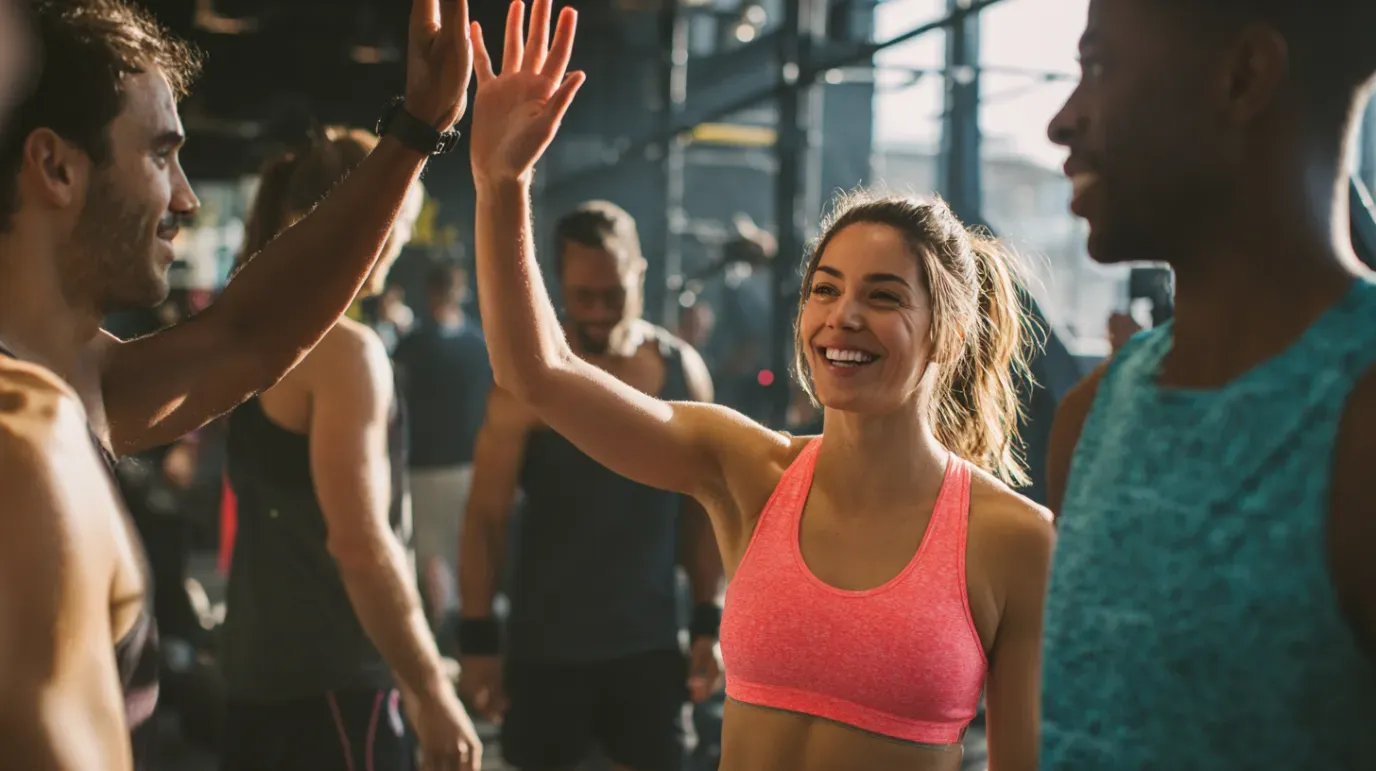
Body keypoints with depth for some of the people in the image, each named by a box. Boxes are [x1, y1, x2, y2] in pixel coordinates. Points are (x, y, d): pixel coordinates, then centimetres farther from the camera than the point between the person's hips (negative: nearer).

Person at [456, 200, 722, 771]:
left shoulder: (683, 371, 0)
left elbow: (698, 507, 6)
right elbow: (485, 518, -10)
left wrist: (708, 623, 4)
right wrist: (477, 639, -13)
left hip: (650, 640, 3)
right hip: (547, 643, -3)